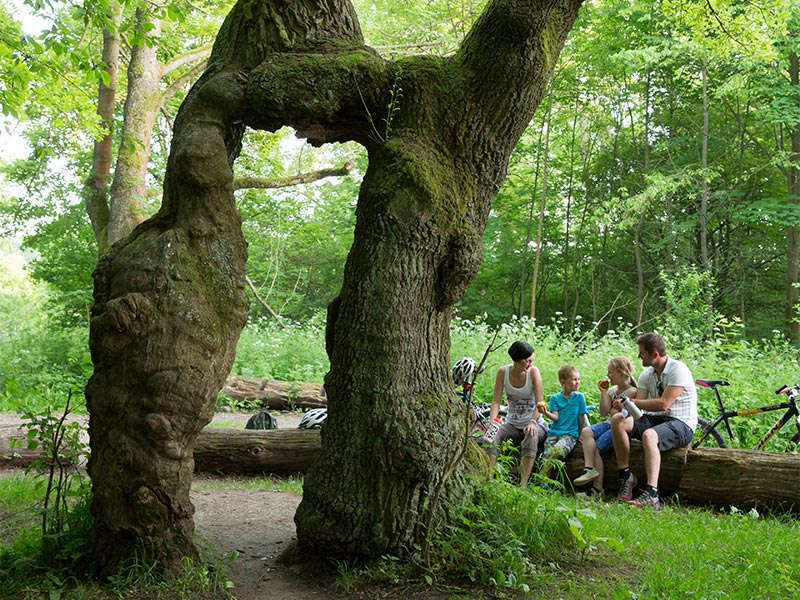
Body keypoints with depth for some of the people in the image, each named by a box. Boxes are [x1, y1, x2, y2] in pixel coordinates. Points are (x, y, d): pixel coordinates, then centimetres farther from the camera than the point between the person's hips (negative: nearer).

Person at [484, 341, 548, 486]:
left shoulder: (533, 372, -11)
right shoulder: (503, 372, -5)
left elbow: (539, 403, -16)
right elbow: (496, 401, -7)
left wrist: (532, 422, -32)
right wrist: (492, 422, -22)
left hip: (534, 424, -3)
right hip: (512, 424, 3)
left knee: (531, 436, -36)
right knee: (492, 435, -26)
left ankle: (523, 483, -39)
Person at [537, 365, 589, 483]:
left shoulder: (579, 397, 8)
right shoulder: (555, 398, 10)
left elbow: (581, 418, 11)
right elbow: (555, 417, -1)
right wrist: (546, 413, -20)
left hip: (570, 434, -2)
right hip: (554, 432, 2)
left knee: (557, 450, -30)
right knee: (546, 456, -23)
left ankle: (541, 477, -23)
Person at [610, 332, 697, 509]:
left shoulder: (678, 370, -14)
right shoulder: (646, 375, 9)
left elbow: (663, 403, -23)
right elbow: (639, 405, 0)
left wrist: (631, 402, -18)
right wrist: (624, 406, -23)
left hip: (681, 423, -7)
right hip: (656, 419, 7)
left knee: (649, 435, -38)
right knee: (618, 420, -15)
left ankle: (651, 495, -43)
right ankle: (625, 476, -11)